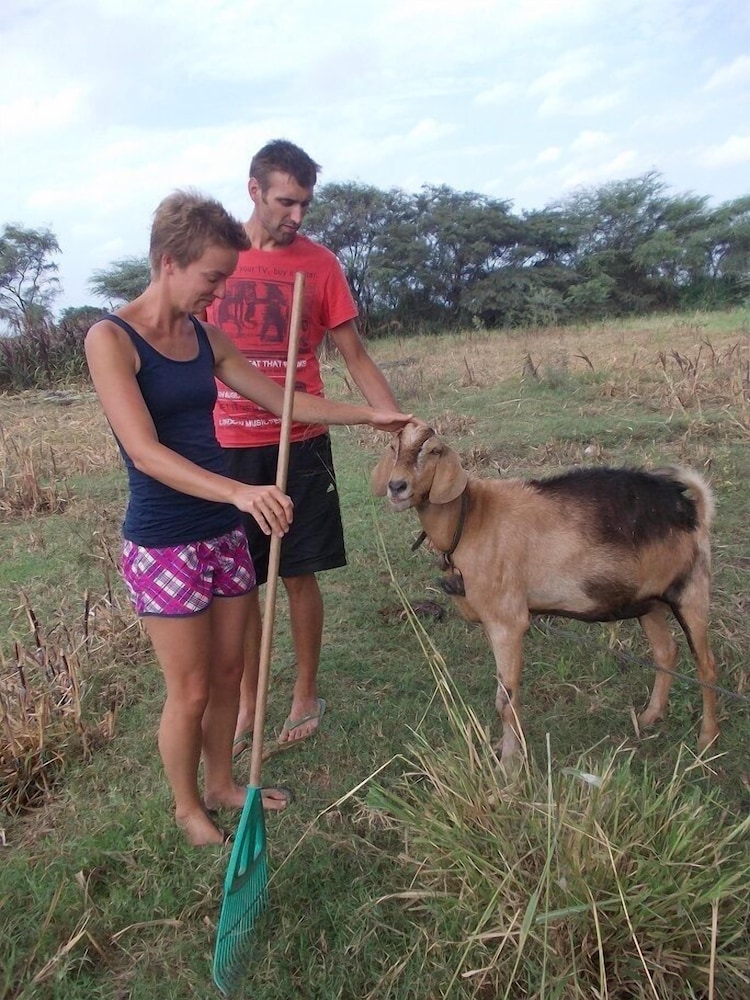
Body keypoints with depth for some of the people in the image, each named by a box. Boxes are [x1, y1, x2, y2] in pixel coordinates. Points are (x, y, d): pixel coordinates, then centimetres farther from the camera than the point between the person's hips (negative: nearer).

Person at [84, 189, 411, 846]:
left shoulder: (206, 336, 7)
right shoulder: (111, 339, -13)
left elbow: (281, 400, 15)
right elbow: (145, 453, -24)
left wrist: (368, 416, 14)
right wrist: (240, 491, -36)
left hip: (225, 531, 6)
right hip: (163, 542, -6)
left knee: (229, 674, 16)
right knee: (190, 689, 6)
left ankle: (221, 784, 39)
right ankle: (188, 807, 31)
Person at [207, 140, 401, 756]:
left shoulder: (319, 262, 1)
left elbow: (357, 357, 2)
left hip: (299, 442, -1)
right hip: (228, 444, 1)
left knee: (300, 574, 7)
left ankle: (306, 695, 25)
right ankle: (247, 706, 24)